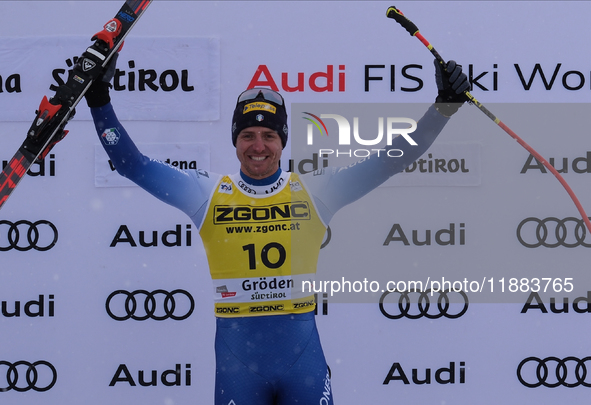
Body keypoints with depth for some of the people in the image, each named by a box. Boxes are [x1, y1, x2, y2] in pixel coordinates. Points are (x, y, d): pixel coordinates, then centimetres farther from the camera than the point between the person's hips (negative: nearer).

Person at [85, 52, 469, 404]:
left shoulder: (313, 190, 2)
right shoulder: (209, 193, 2)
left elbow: (393, 159, 1)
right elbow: (132, 164, 2)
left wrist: (445, 105, -6)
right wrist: (100, 101, -5)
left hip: (303, 356, 0)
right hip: (236, 358, 0)